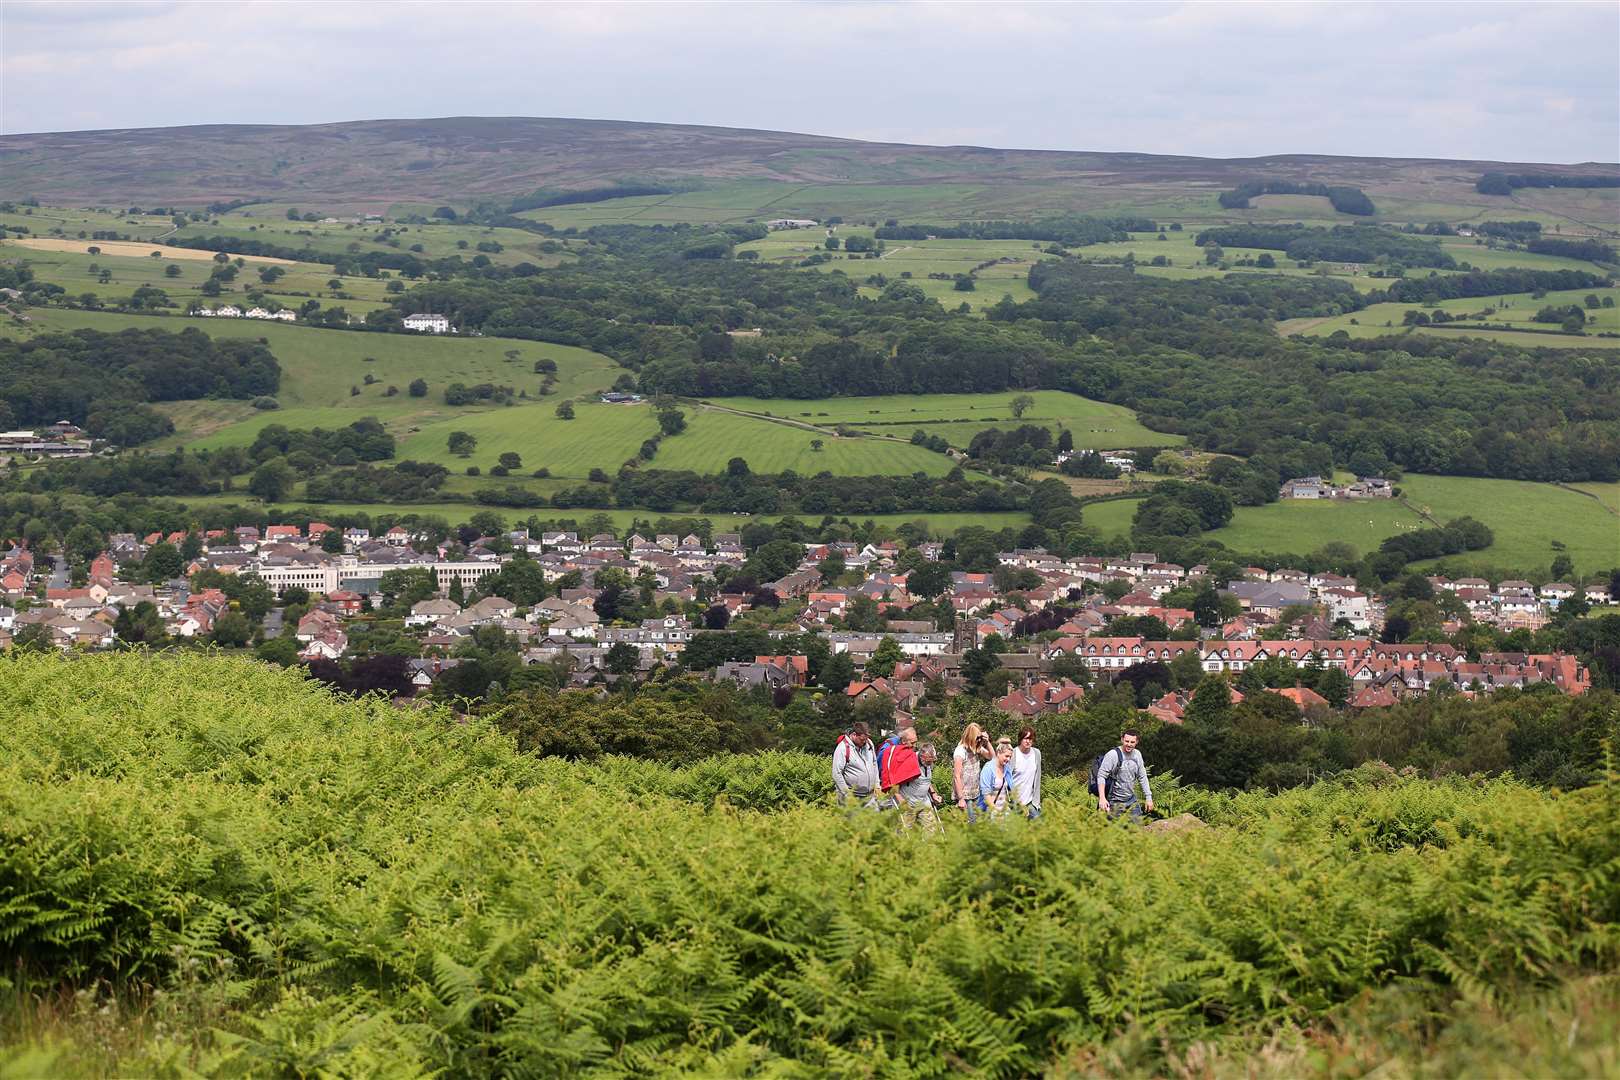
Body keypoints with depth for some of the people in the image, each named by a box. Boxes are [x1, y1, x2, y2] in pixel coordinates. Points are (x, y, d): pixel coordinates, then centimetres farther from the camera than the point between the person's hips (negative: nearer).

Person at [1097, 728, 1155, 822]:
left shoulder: (1137, 754, 7)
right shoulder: (1113, 755, -13)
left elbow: (1142, 777, 15)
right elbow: (1101, 776, -16)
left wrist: (1149, 797, 11)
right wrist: (1102, 798, -26)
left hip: (1132, 800, 6)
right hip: (1115, 802, -6)